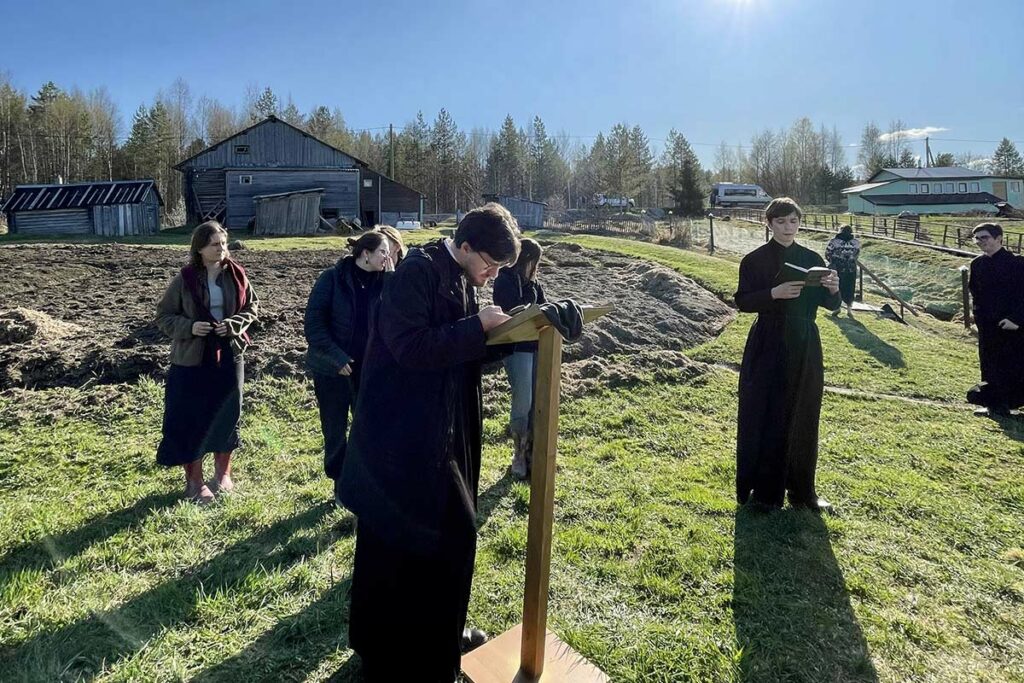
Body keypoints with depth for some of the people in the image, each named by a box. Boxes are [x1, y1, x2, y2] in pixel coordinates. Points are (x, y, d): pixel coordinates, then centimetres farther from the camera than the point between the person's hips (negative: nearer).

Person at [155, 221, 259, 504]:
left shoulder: (236, 275, -2)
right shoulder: (184, 280, -8)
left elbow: (252, 307, 6)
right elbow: (163, 316, -2)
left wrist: (233, 324, -12)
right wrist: (189, 327, -20)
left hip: (229, 355, 3)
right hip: (192, 359, -2)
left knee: (227, 415, 11)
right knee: (191, 419, 3)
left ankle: (223, 473, 31)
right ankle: (194, 481, 20)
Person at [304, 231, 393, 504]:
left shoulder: (382, 281, 1)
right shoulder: (332, 278, -10)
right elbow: (313, 322, -12)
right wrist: (337, 358, -17)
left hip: (369, 368, 3)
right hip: (332, 368, -3)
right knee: (335, 430, 9)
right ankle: (341, 485, 25)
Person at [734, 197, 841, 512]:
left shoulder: (811, 259, 7)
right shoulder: (754, 260, -3)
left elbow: (830, 305, 8)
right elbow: (742, 300, -9)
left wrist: (833, 289, -14)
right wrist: (774, 293, -24)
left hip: (804, 347, 4)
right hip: (768, 347, -4)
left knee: (803, 419, 10)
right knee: (764, 417, -1)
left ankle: (801, 490, 23)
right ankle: (763, 490, 12)